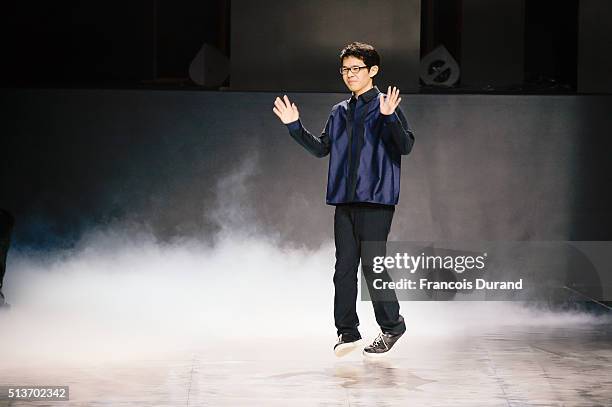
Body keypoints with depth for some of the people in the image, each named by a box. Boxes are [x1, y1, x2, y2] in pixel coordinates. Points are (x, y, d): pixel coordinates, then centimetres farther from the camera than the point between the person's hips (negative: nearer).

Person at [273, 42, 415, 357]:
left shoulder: (386, 106, -4)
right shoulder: (340, 112, 16)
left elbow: (405, 146, -14)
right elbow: (321, 148, 23)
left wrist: (390, 117, -29)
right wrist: (295, 127, 12)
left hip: (376, 200, -6)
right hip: (345, 200, 6)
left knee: (372, 265, -7)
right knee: (344, 266, 6)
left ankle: (392, 325, 8)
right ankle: (347, 332, 12)